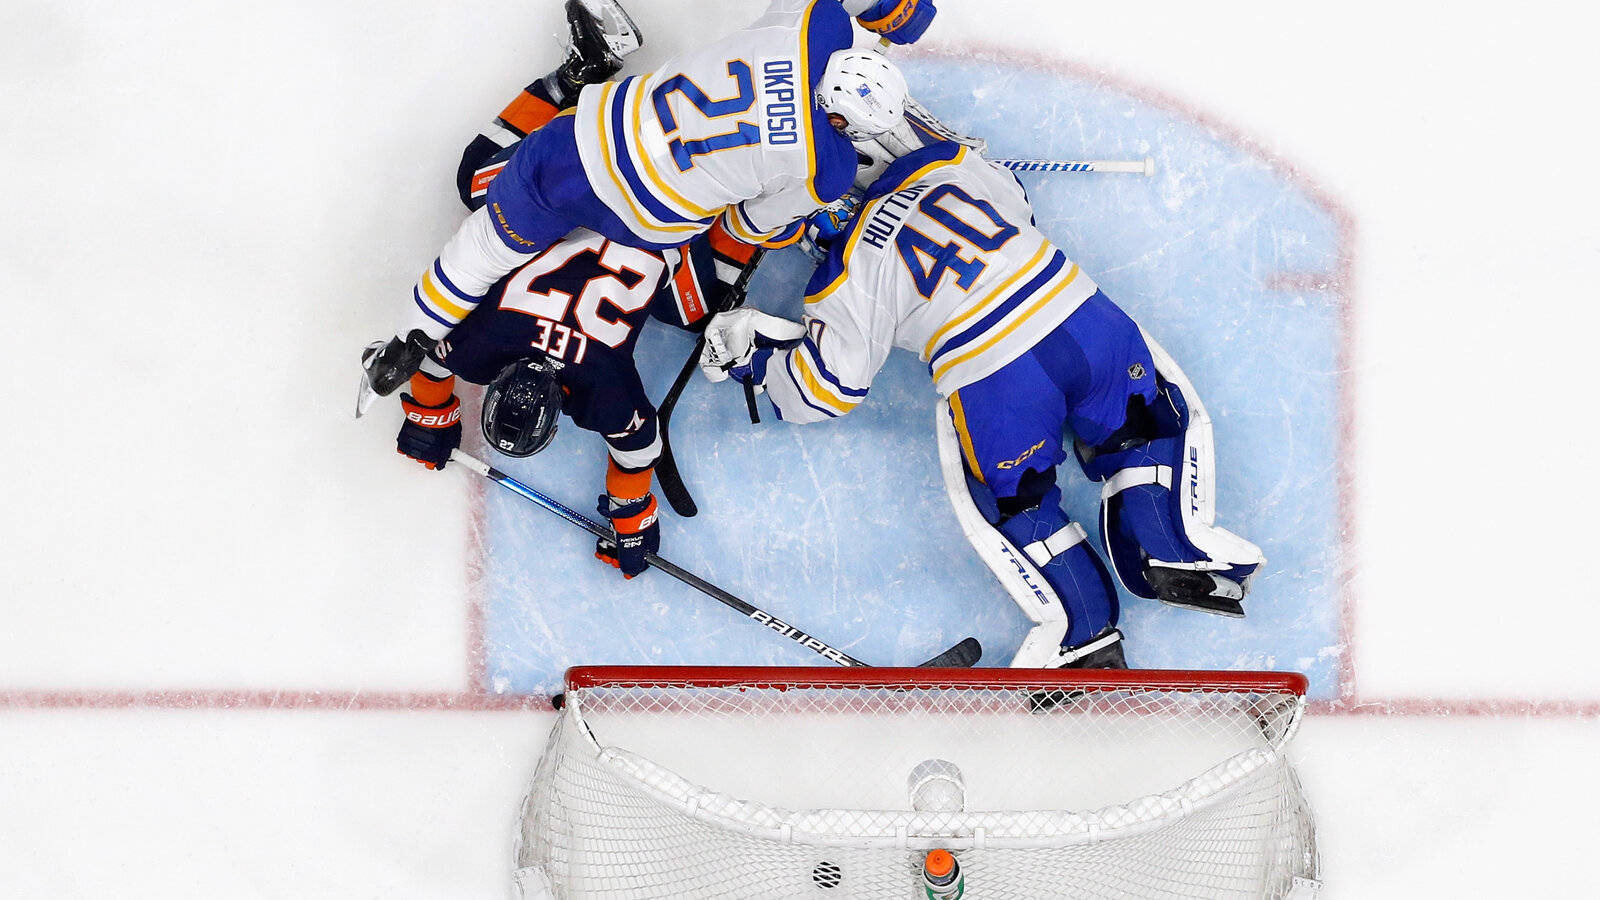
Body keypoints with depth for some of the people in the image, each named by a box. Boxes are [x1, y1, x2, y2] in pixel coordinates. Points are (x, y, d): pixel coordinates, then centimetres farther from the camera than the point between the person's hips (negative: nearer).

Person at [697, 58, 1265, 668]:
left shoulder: (847, 273, 1)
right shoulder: (946, 160, 13)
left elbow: (829, 386, 5)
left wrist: (753, 352, 19)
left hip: (991, 387, -4)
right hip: (1082, 317, 4)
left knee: (1008, 499, 22)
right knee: (1152, 418, 28)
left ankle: (1083, 633, 11)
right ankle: (1175, 547, 8)